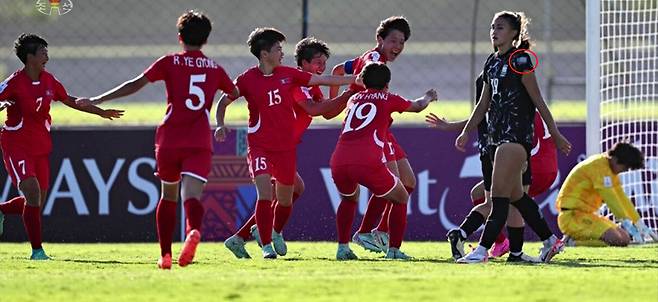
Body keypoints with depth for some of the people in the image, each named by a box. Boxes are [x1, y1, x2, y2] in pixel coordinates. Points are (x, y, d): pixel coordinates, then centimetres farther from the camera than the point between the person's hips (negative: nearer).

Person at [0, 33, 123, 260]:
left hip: (41, 147, 7)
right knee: (32, 192, -19)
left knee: (37, 202, 8)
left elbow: (69, 100, 19)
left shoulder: (49, 81, 5)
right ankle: (37, 250, -13)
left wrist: (101, 112, 23)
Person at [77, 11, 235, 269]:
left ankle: (165, 255, 15)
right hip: (200, 142, 0)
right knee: (192, 196, -13)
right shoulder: (215, 68, 12)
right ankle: (193, 231, -47)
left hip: (169, 141, 0)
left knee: (168, 196, 17)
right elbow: (235, 94, 27)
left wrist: (97, 101, 1)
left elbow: (135, 85, -2)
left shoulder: (170, 62, 3)